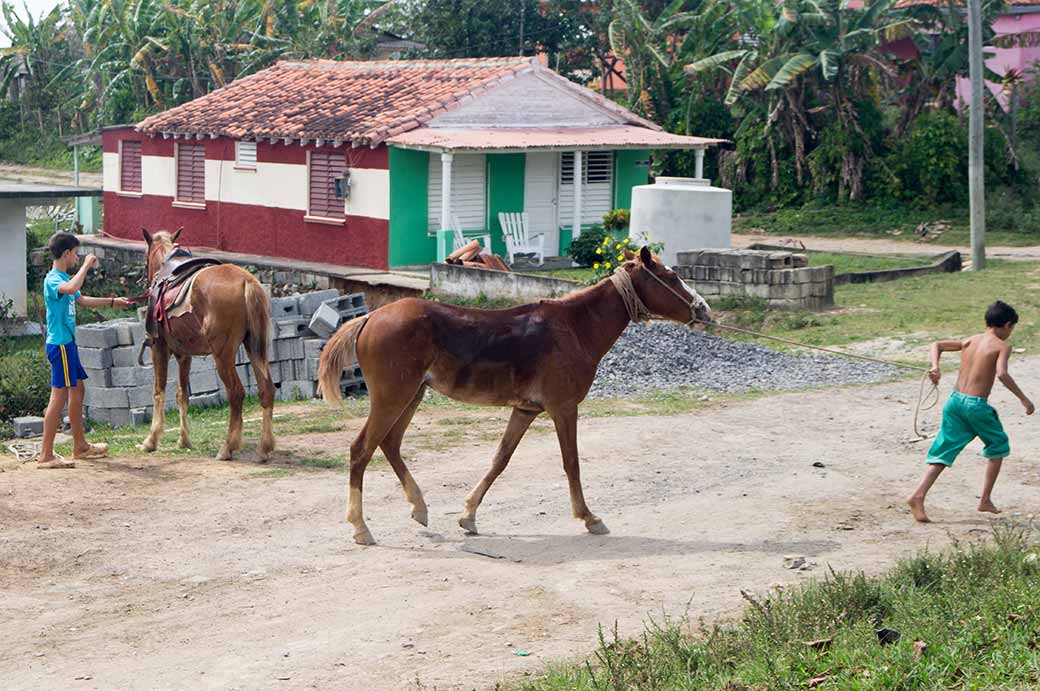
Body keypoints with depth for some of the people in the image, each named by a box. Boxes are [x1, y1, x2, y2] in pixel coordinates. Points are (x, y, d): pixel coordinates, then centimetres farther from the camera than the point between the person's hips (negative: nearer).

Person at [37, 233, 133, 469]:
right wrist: (86, 265, -27)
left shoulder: (63, 278, 15)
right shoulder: (53, 279, -16)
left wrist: (113, 302, 33)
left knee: (77, 390, 17)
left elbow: (82, 300, 31)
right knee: (60, 396, -10)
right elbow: (72, 289, -39)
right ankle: (46, 455, -10)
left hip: (68, 343, 11)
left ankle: (80, 446, 29)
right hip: (60, 344, -11)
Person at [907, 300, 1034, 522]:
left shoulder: (970, 341, 16)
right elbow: (1001, 374, -20)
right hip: (976, 405, -5)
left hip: (955, 400, 5)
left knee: (944, 452, 4)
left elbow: (937, 345, 15)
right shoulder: (1002, 346, -3)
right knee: (998, 446, 19)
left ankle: (919, 495, -16)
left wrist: (935, 367, 0)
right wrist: (1023, 398, -13)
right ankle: (985, 500, 20)